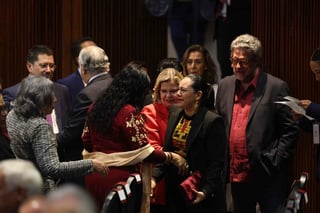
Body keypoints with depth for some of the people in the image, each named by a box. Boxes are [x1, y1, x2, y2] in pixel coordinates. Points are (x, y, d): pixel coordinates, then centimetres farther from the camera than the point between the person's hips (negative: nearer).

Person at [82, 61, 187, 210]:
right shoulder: (129, 113, -16)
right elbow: (145, 152, -17)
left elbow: (87, 142, 16)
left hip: (94, 177, 7)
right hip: (119, 178, -7)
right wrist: (171, 157, -4)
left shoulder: (95, 107, 7)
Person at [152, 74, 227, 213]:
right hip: (175, 188, 6)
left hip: (197, 191, -6)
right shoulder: (174, 114, 6)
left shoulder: (213, 121, -14)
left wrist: (206, 191, -23)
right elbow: (166, 151, 8)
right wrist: (155, 177, -4)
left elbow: (217, 162, -15)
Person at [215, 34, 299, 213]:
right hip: (237, 175, 5)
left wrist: (275, 162, -14)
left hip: (266, 176, -5)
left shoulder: (276, 87, -6)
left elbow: (290, 131, -7)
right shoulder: (225, 85, 11)